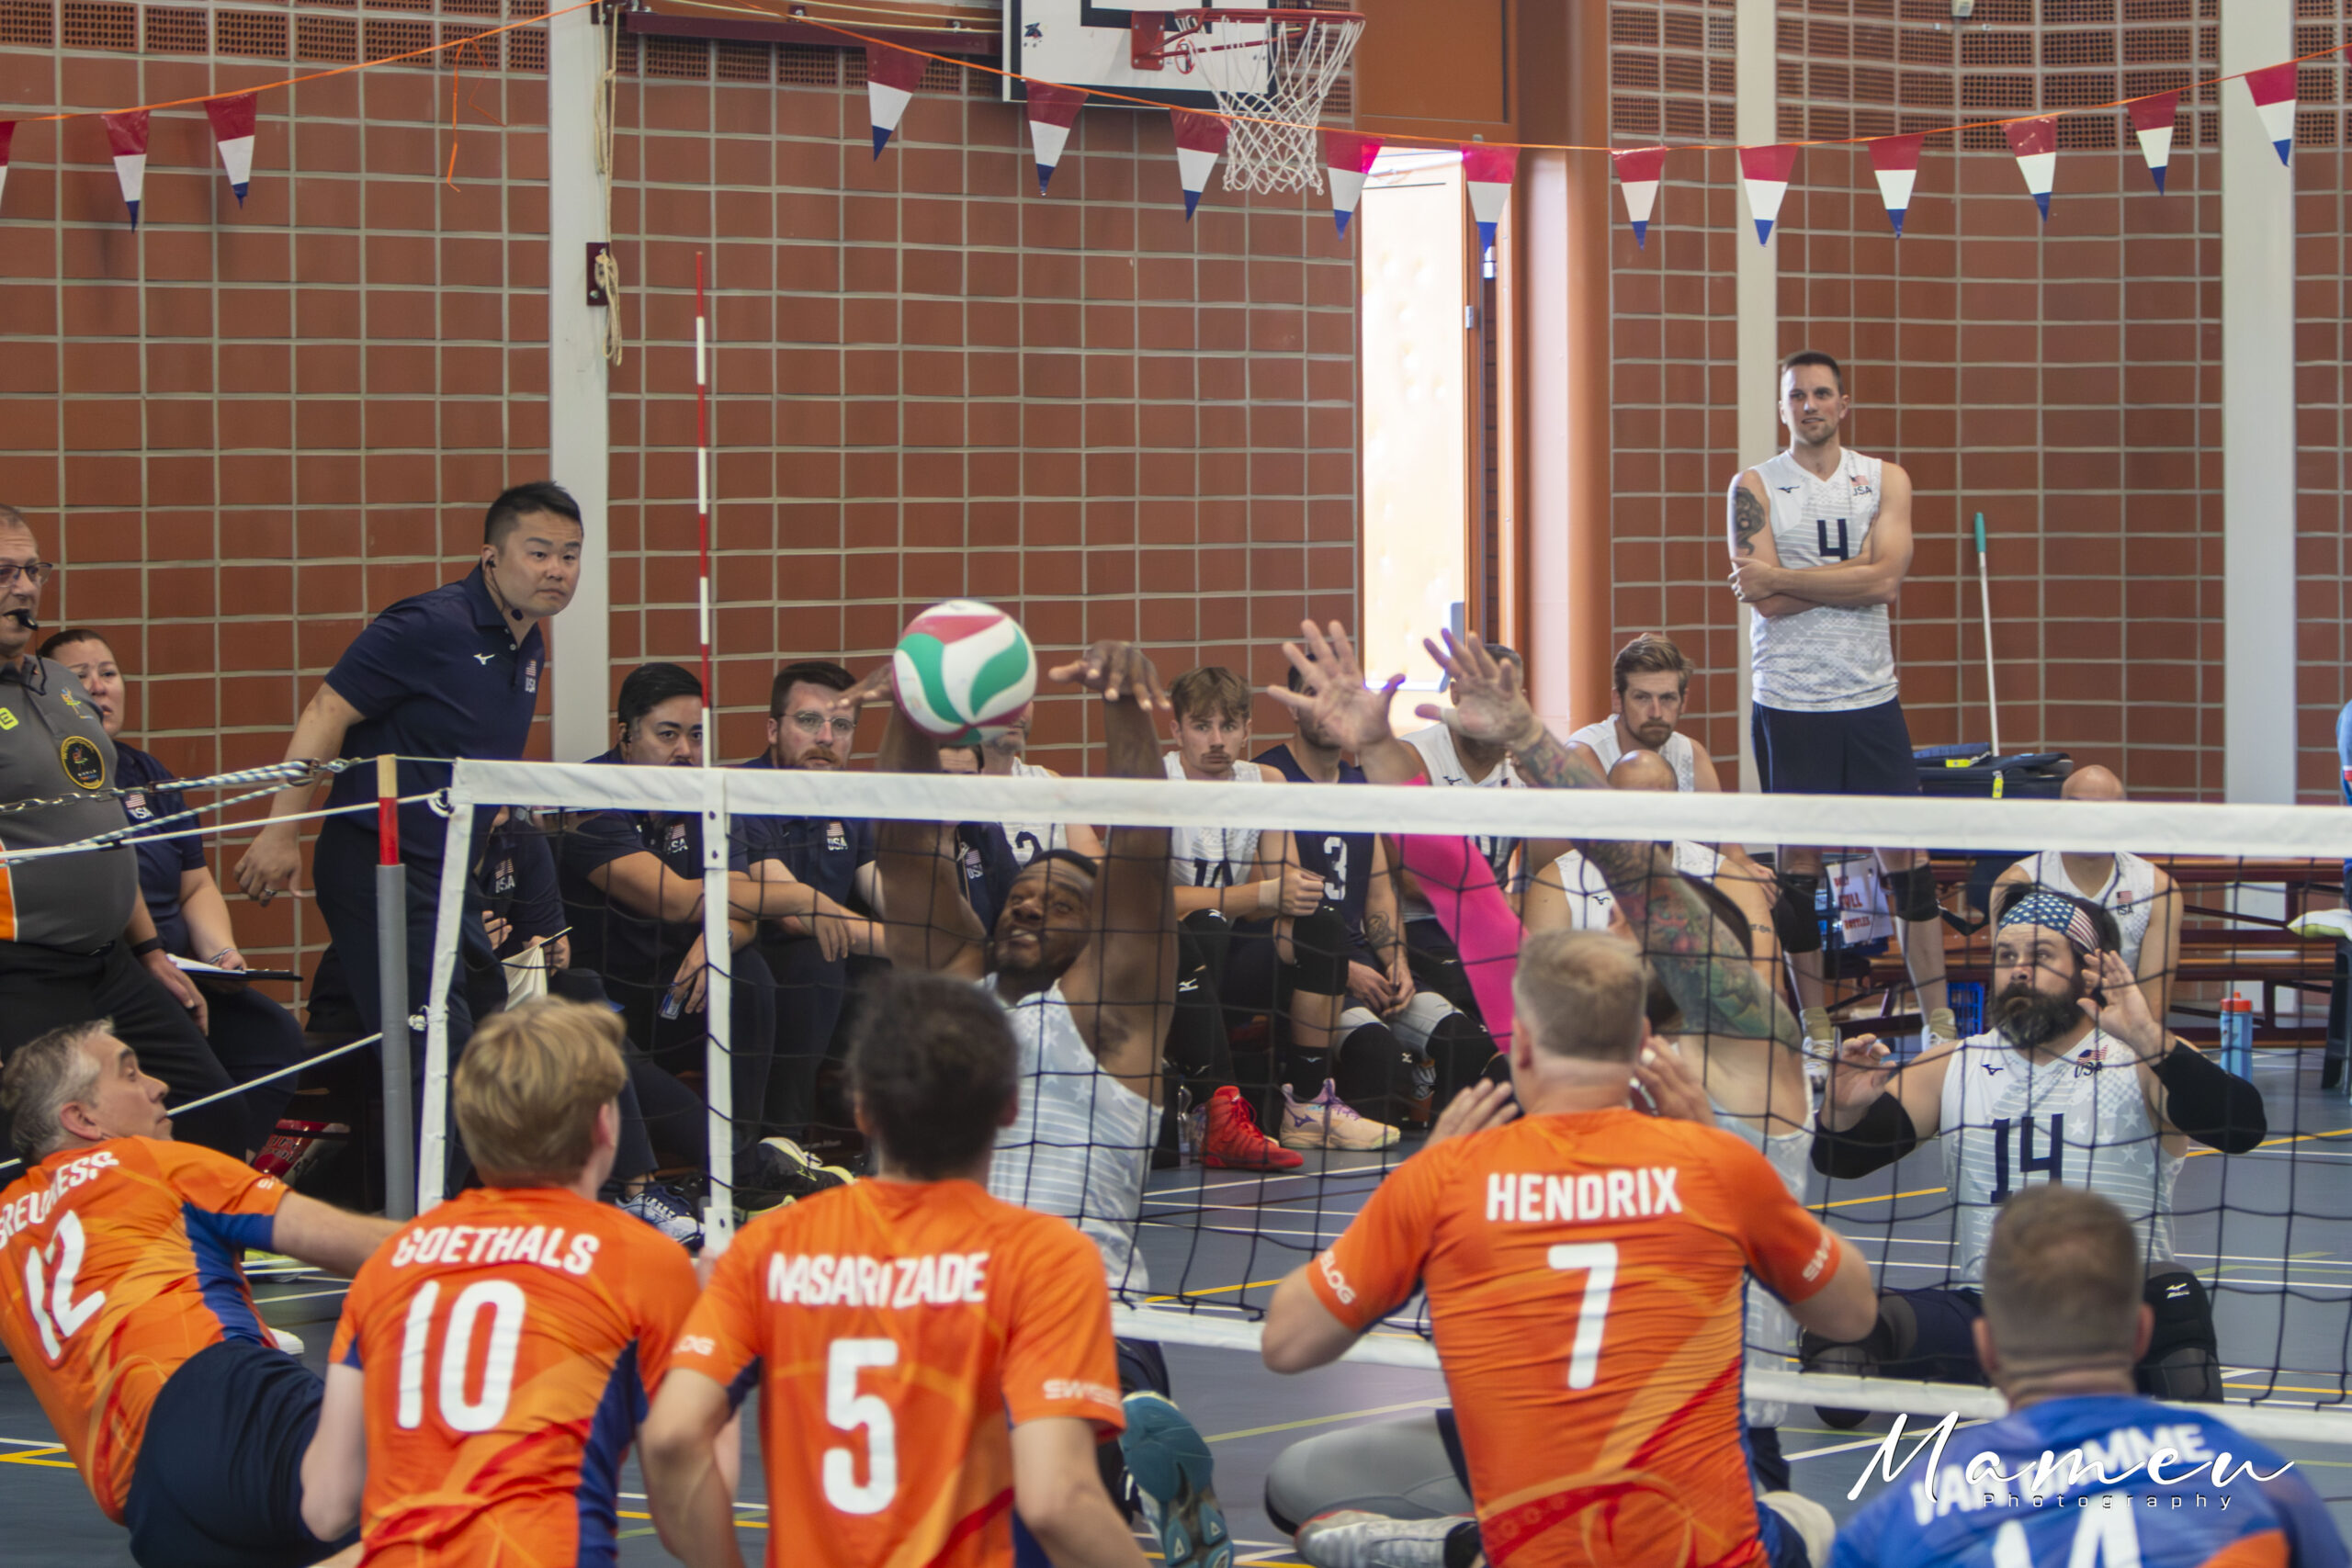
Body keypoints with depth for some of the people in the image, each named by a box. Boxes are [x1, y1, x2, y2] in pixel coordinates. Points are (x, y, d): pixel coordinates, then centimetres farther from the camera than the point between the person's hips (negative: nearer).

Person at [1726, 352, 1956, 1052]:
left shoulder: (1885, 480, 6)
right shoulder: (1754, 487, 1)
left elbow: (1886, 579, -10)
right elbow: (1767, 600, -10)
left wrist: (1784, 578, -12)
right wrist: (1849, 577, -11)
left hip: (1871, 698, 2)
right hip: (1788, 703, -2)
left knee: (1906, 856, 1)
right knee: (1799, 860, 1)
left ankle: (1938, 1020, 6)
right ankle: (1816, 1026, 9)